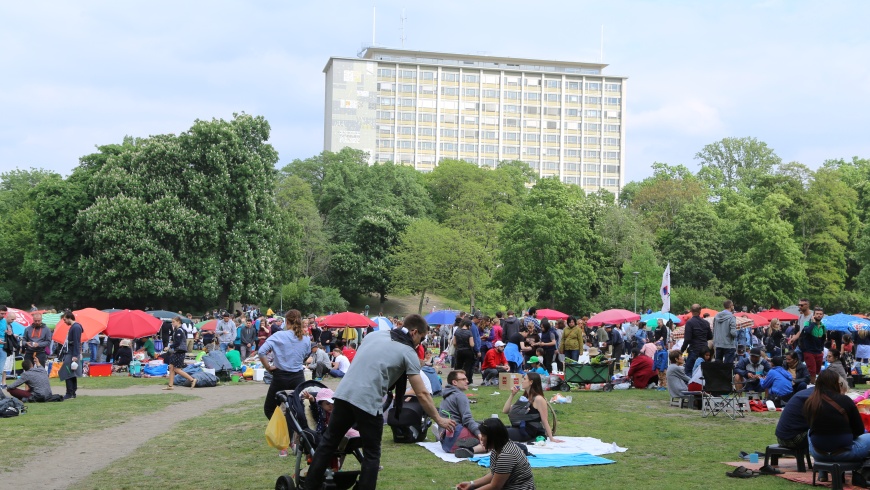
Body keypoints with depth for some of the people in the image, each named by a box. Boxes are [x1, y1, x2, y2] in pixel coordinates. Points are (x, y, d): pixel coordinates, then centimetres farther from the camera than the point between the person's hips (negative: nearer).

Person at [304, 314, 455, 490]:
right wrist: (438, 419, 7)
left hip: (343, 393, 6)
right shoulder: (409, 353, 0)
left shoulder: (375, 334, 16)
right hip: (368, 402, -5)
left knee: (329, 442, 16)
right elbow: (422, 394, -1)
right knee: (372, 454, 10)